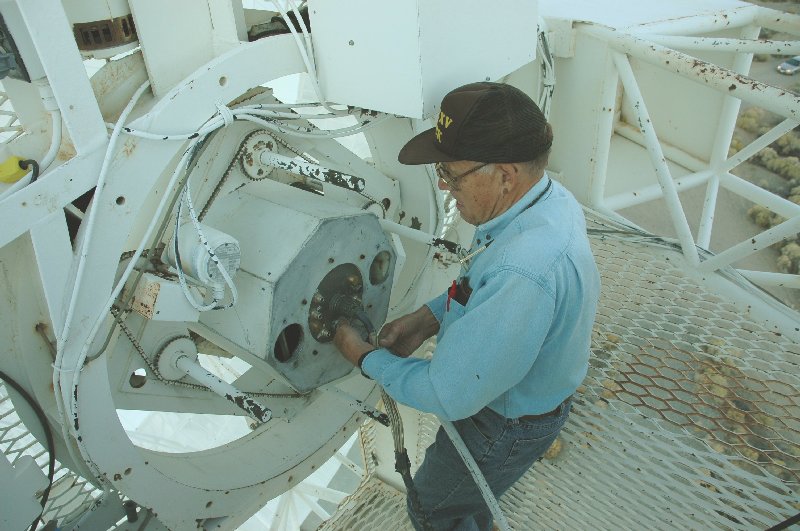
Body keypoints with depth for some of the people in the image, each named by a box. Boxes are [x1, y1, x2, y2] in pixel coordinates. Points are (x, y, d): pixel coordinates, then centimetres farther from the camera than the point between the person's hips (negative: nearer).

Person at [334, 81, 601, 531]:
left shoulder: (525, 270, -44)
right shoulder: (549, 195, -13)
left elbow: (449, 396, -34)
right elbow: (487, 286, 6)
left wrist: (364, 357, -19)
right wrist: (427, 319, -4)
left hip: (505, 426, -8)